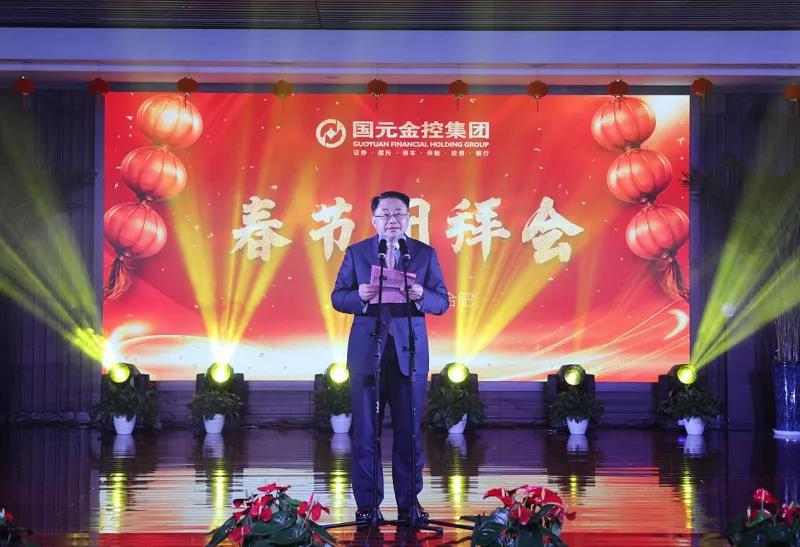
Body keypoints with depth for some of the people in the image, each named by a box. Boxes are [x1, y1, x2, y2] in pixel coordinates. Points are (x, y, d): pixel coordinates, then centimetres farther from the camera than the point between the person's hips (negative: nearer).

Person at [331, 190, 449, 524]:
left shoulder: (425, 254, 6)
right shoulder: (356, 253, 6)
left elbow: (442, 302, 2)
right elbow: (337, 298, 3)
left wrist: (422, 296, -19)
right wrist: (359, 296, -18)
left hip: (410, 354, 0)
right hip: (367, 352, 0)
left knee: (409, 432, 4)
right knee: (366, 432, 3)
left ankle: (408, 502, 14)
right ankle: (367, 504, 10)